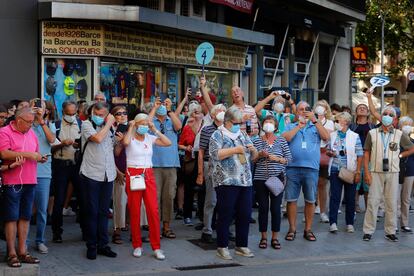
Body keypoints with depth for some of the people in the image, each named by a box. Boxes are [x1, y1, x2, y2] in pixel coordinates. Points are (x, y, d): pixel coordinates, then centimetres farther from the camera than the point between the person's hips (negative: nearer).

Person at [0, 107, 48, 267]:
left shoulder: (31, 133, 16)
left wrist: (40, 158, 4)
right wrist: (27, 154, -17)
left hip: (29, 182, 6)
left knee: (25, 217, 9)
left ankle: (22, 251, 16)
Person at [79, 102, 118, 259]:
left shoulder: (109, 128, 13)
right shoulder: (86, 124, -2)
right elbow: (97, 138, -20)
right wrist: (109, 124, -9)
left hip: (107, 175, 5)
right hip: (91, 175, -5)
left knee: (104, 212, 9)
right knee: (92, 212, 1)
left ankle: (103, 245, 16)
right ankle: (91, 246, 10)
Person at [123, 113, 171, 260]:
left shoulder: (150, 138, 9)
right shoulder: (130, 138, 0)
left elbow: (168, 143, -1)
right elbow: (125, 142, -25)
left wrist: (155, 130, 0)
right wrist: (131, 127, -10)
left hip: (148, 175, 3)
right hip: (133, 175, -2)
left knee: (153, 211, -5)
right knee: (134, 212, 2)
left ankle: (156, 247, 2)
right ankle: (137, 246, 14)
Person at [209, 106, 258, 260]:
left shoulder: (243, 135, 19)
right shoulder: (218, 135, 0)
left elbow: (253, 157, 22)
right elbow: (215, 154, -14)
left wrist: (253, 150, 0)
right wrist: (235, 150, -17)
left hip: (245, 181, 6)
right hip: (226, 181, -6)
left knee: (245, 214, 6)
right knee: (225, 215, -2)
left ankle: (241, 246, 17)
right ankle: (222, 247, 7)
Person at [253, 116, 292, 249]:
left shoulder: (282, 141, 5)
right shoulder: (256, 141, 5)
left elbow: (289, 158, 3)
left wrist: (277, 159, -12)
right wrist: (259, 155, -12)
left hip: (277, 178, 0)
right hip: (260, 179, 0)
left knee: (276, 208, 1)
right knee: (263, 208, 4)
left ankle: (275, 238, 13)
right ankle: (263, 237, 15)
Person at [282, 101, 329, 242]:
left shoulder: (316, 127, 13)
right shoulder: (291, 126, 12)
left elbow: (326, 137, -5)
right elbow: (285, 138, -6)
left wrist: (314, 120, -9)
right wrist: (299, 126, -6)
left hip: (311, 168, 1)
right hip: (293, 167, 0)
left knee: (310, 200, 5)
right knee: (291, 199, 2)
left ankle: (308, 229, 15)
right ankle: (292, 229, 13)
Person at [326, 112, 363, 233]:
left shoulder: (354, 136, -1)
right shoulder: (332, 135, 7)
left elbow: (360, 156, -1)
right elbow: (328, 151, 17)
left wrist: (358, 172, -7)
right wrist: (330, 153, -8)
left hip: (350, 171, -1)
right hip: (335, 170, 2)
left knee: (350, 198, 6)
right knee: (334, 197, -3)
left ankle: (350, 223, 15)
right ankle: (333, 223, -2)